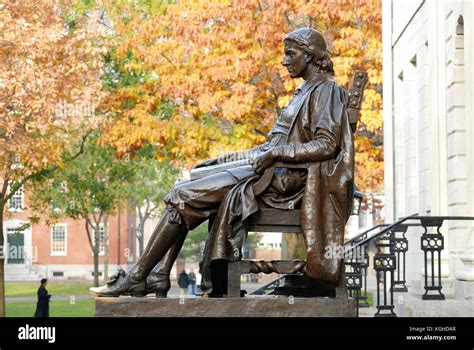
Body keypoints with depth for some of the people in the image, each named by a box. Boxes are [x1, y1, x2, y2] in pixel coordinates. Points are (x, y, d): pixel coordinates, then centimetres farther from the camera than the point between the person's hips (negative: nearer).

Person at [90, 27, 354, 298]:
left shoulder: (327, 91, -4)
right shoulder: (304, 93, 25)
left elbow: (327, 146, -18)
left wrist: (276, 153, -24)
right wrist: (221, 161, 17)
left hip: (285, 180, -10)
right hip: (272, 173, 10)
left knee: (184, 195, -14)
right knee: (183, 192, -1)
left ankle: (138, 278, -11)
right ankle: (158, 277, -10)